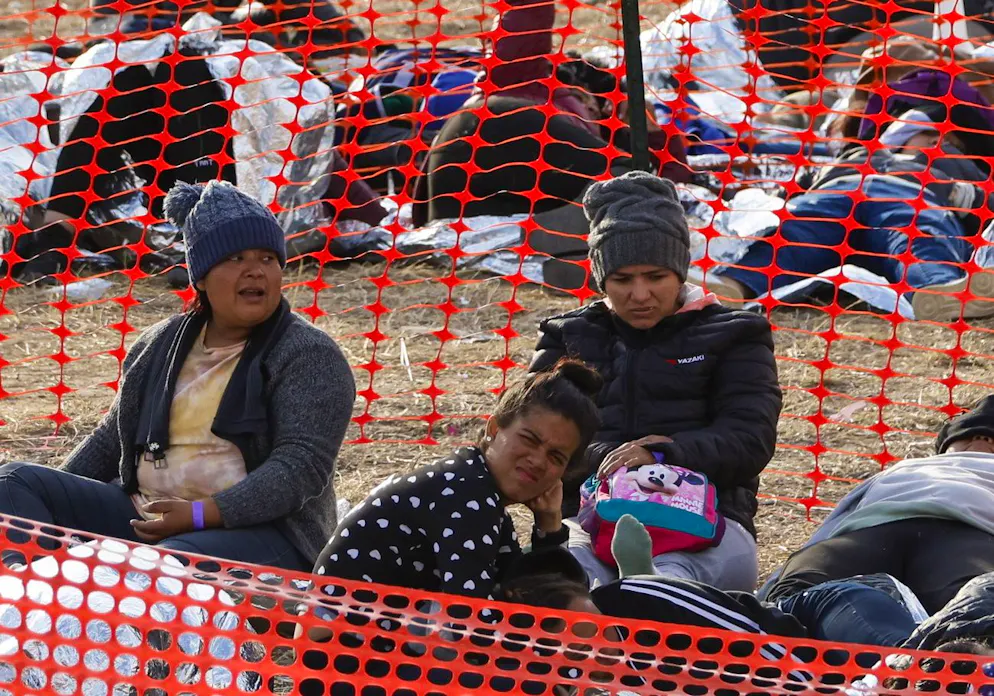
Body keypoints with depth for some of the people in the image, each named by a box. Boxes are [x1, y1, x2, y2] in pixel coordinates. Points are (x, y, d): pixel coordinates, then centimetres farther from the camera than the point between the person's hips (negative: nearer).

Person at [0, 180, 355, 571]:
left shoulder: (310, 358, -2)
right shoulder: (161, 344, 17)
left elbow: (302, 467, -14)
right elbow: (113, 439, 28)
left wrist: (200, 514, -24)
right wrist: (60, 502, 12)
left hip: (259, 529, -7)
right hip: (140, 517, 7)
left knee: (171, 564, -41)